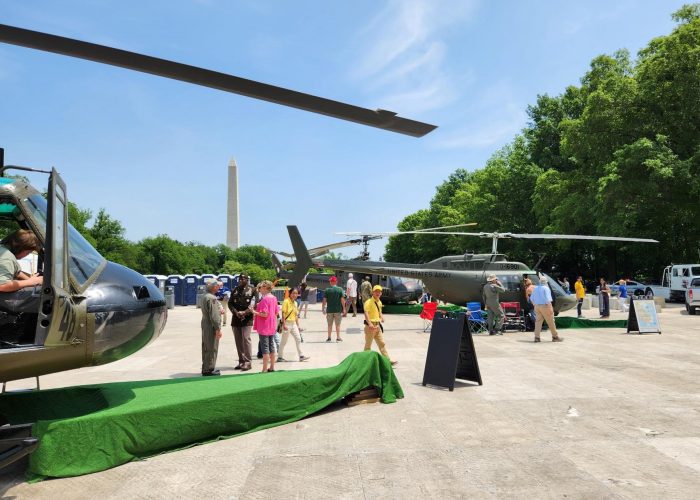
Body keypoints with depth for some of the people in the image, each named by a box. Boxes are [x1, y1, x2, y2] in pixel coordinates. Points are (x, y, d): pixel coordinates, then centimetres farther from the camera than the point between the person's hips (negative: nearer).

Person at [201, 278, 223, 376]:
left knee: (206, 348, 17)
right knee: (211, 348, -3)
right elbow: (213, 315, -22)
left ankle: (206, 368, 26)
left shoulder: (205, 296, 13)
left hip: (205, 325, 10)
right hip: (211, 327, -10)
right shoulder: (211, 298, -19)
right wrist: (218, 328, -19)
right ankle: (209, 370, 2)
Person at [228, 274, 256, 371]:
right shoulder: (234, 290, 13)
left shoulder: (252, 290, 1)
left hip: (247, 319, -5)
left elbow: (254, 304, -7)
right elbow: (230, 303, 9)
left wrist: (244, 313, -16)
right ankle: (241, 361, 16)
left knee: (246, 339, -10)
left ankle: (247, 362, -5)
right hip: (236, 319, 5)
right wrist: (236, 312, -7)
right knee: (238, 340, 8)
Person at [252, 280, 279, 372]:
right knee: (272, 347, 13)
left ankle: (264, 369, 0)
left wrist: (255, 312, -15)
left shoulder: (265, 299, -17)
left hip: (264, 328, -8)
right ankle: (272, 367, 19)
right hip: (272, 327, 8)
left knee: (265, 348, -4)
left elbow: (264, 314, -22)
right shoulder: (273, 298, 8)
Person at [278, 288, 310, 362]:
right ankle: (279, 357, 13)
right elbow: (283, 313, -15)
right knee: (284, 341, 1)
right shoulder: (286, 301, -11)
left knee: (298, 339, 5)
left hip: (293, 323, 7)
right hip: (287, 323, -7)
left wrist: (297, 325, 15)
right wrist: (284, 324, -21)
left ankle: (301, 356, 9)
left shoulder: (295, 303, 11)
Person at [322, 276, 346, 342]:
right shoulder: (340, 289, -4)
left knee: (330, 325, 11)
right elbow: (342, 300, -6)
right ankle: (338, 338, 11)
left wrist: (323, 309, 6)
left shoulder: (327, 290, -4)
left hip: (329, 310, 0)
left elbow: (324, 300, -4)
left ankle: (329, 338, 15)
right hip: (338, 310, 0)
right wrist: (344, 309, 1)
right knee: (338, 324, 9)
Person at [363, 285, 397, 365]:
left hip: (377, 325, 8)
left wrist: (382, 317, 6)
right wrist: (370, 324, -37)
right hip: (370, 326, -8)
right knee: (368, 344, 3)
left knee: (382, 343, 9)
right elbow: (366, 313, -25)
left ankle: (387, 360, 12)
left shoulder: (379, 302, 12)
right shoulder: (369, 302, -13)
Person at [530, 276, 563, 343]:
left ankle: (537, 337, 0)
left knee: (538, 321, 7)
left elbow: (531, 298, 12)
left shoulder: (535, 288, 9)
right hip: (544, 306, -6)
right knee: (551, 322, 4)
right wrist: (550, 308, -14)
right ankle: (555, 337, 12)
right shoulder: (546, 288, -10)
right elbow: (547, 299, -17)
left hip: (537, 306, 6)